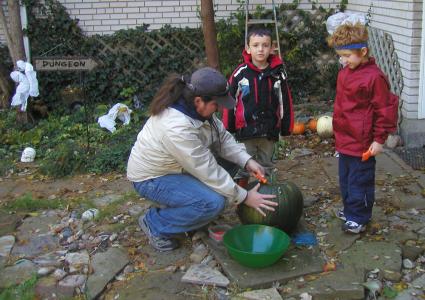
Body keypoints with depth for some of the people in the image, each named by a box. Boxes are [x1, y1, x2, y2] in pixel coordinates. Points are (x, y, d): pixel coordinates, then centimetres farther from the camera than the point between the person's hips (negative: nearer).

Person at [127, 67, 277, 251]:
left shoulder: (196, 107, -10)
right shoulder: (177, 127, -35)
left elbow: (222, 137, 0)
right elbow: (208, 171, -30)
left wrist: (246, 161, -15)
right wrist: (244, 197, -22)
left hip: (175, 166, 9)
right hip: (151, 179, -9)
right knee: (214, 202, -26)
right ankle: (155, 223, -5)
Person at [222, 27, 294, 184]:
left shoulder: (278, 73, -2)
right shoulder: (240, 73, -7)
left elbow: (285, 101, 4)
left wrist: (286, 126, 5)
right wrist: (228, 127, -1)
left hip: (270, 131, 2)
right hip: (245, 130, -2)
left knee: (266, 165, 14)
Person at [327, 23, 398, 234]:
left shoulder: (374, 77, -18)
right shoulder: (344, 73, 6)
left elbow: (385, 109, -14)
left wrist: (379, 139, -12)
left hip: (362, 142, -8)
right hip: (344, 139, 8)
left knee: (360, 180, 4)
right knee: (345, 179, 20)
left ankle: (358, 217, 18)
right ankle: (350, 208, 37)